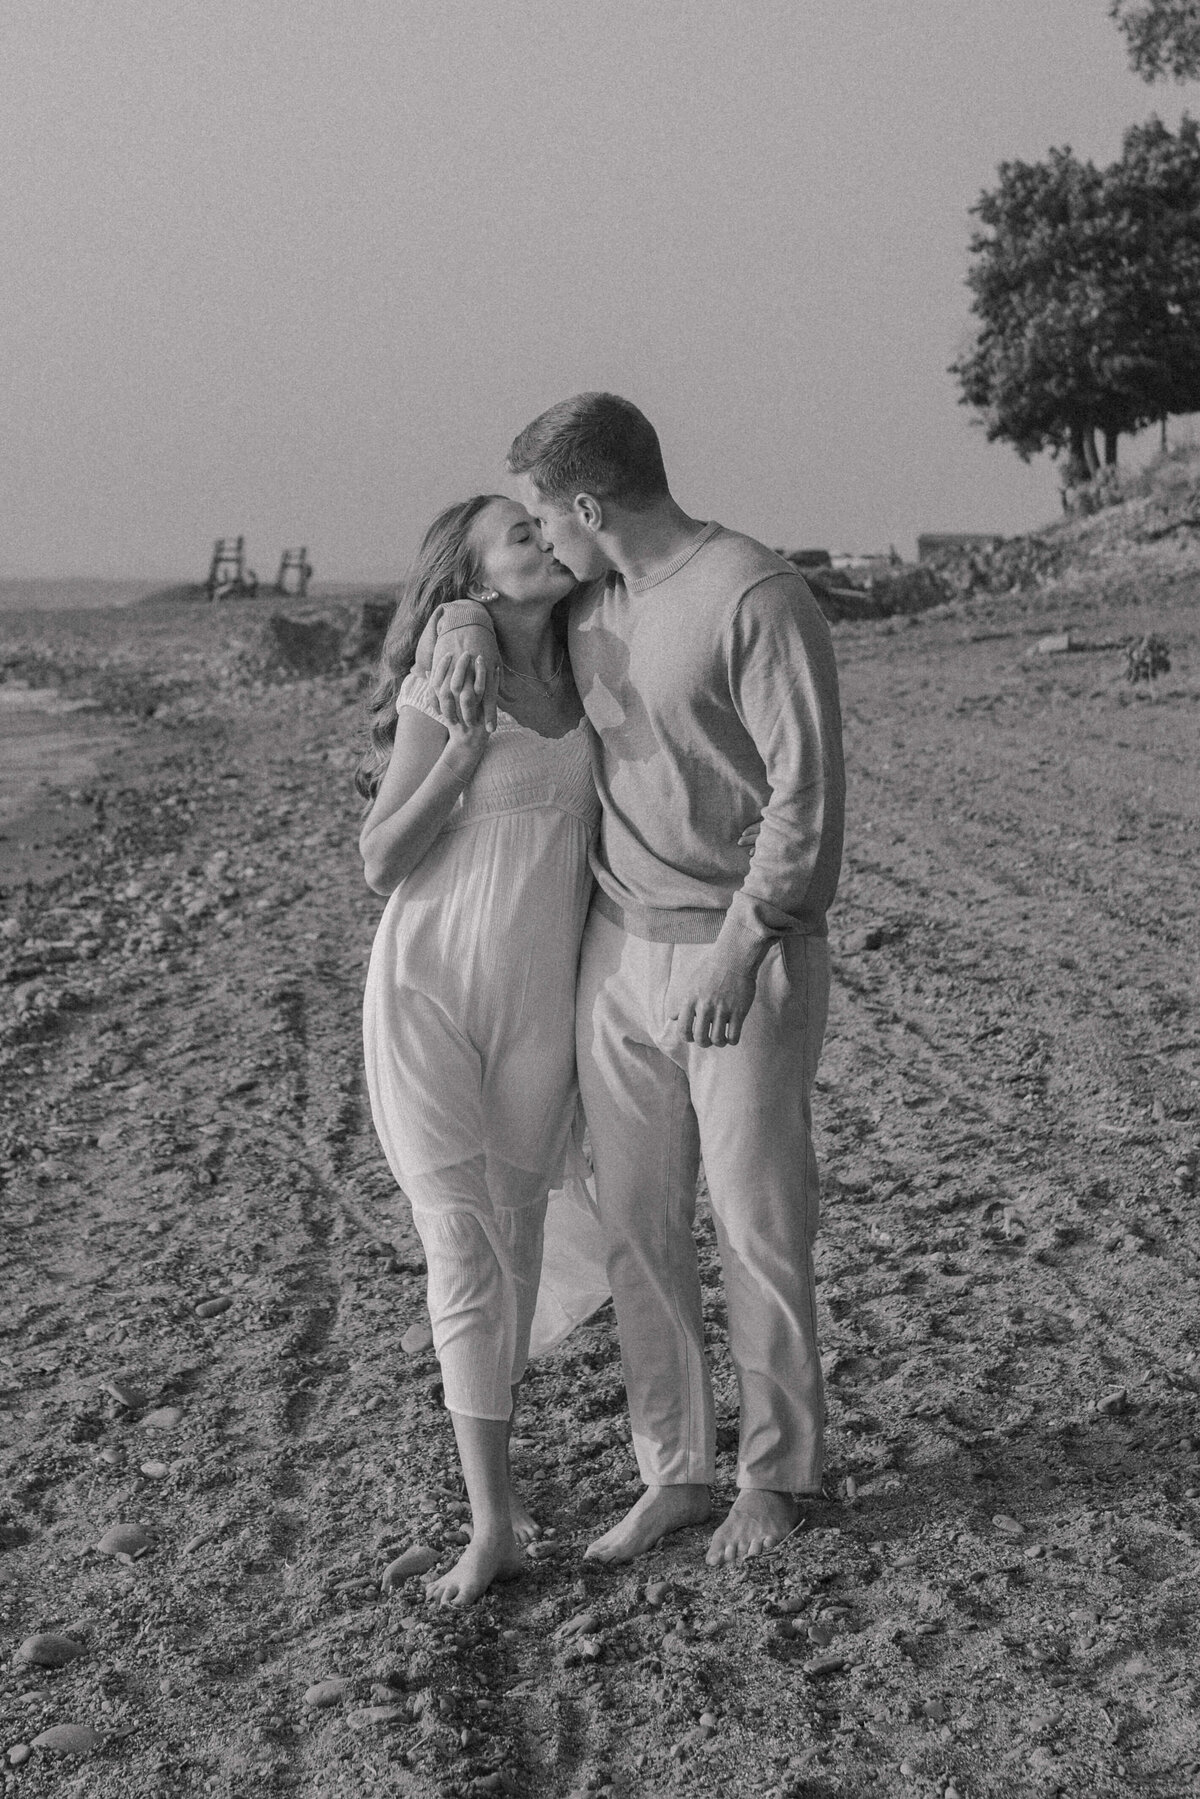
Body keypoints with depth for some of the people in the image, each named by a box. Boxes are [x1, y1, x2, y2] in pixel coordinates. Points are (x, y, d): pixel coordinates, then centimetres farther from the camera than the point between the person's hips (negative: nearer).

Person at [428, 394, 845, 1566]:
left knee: (759, 1231, 4)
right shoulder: (586, 609, 9)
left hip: (745, 959, -7)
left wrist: (739, 948, -21)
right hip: (618, 954, 7)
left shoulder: (756, 598, -15)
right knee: (637, 1228, 9)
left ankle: (777, 1473, 24)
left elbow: (808, 790, -18)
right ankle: (673, 1472, 24)